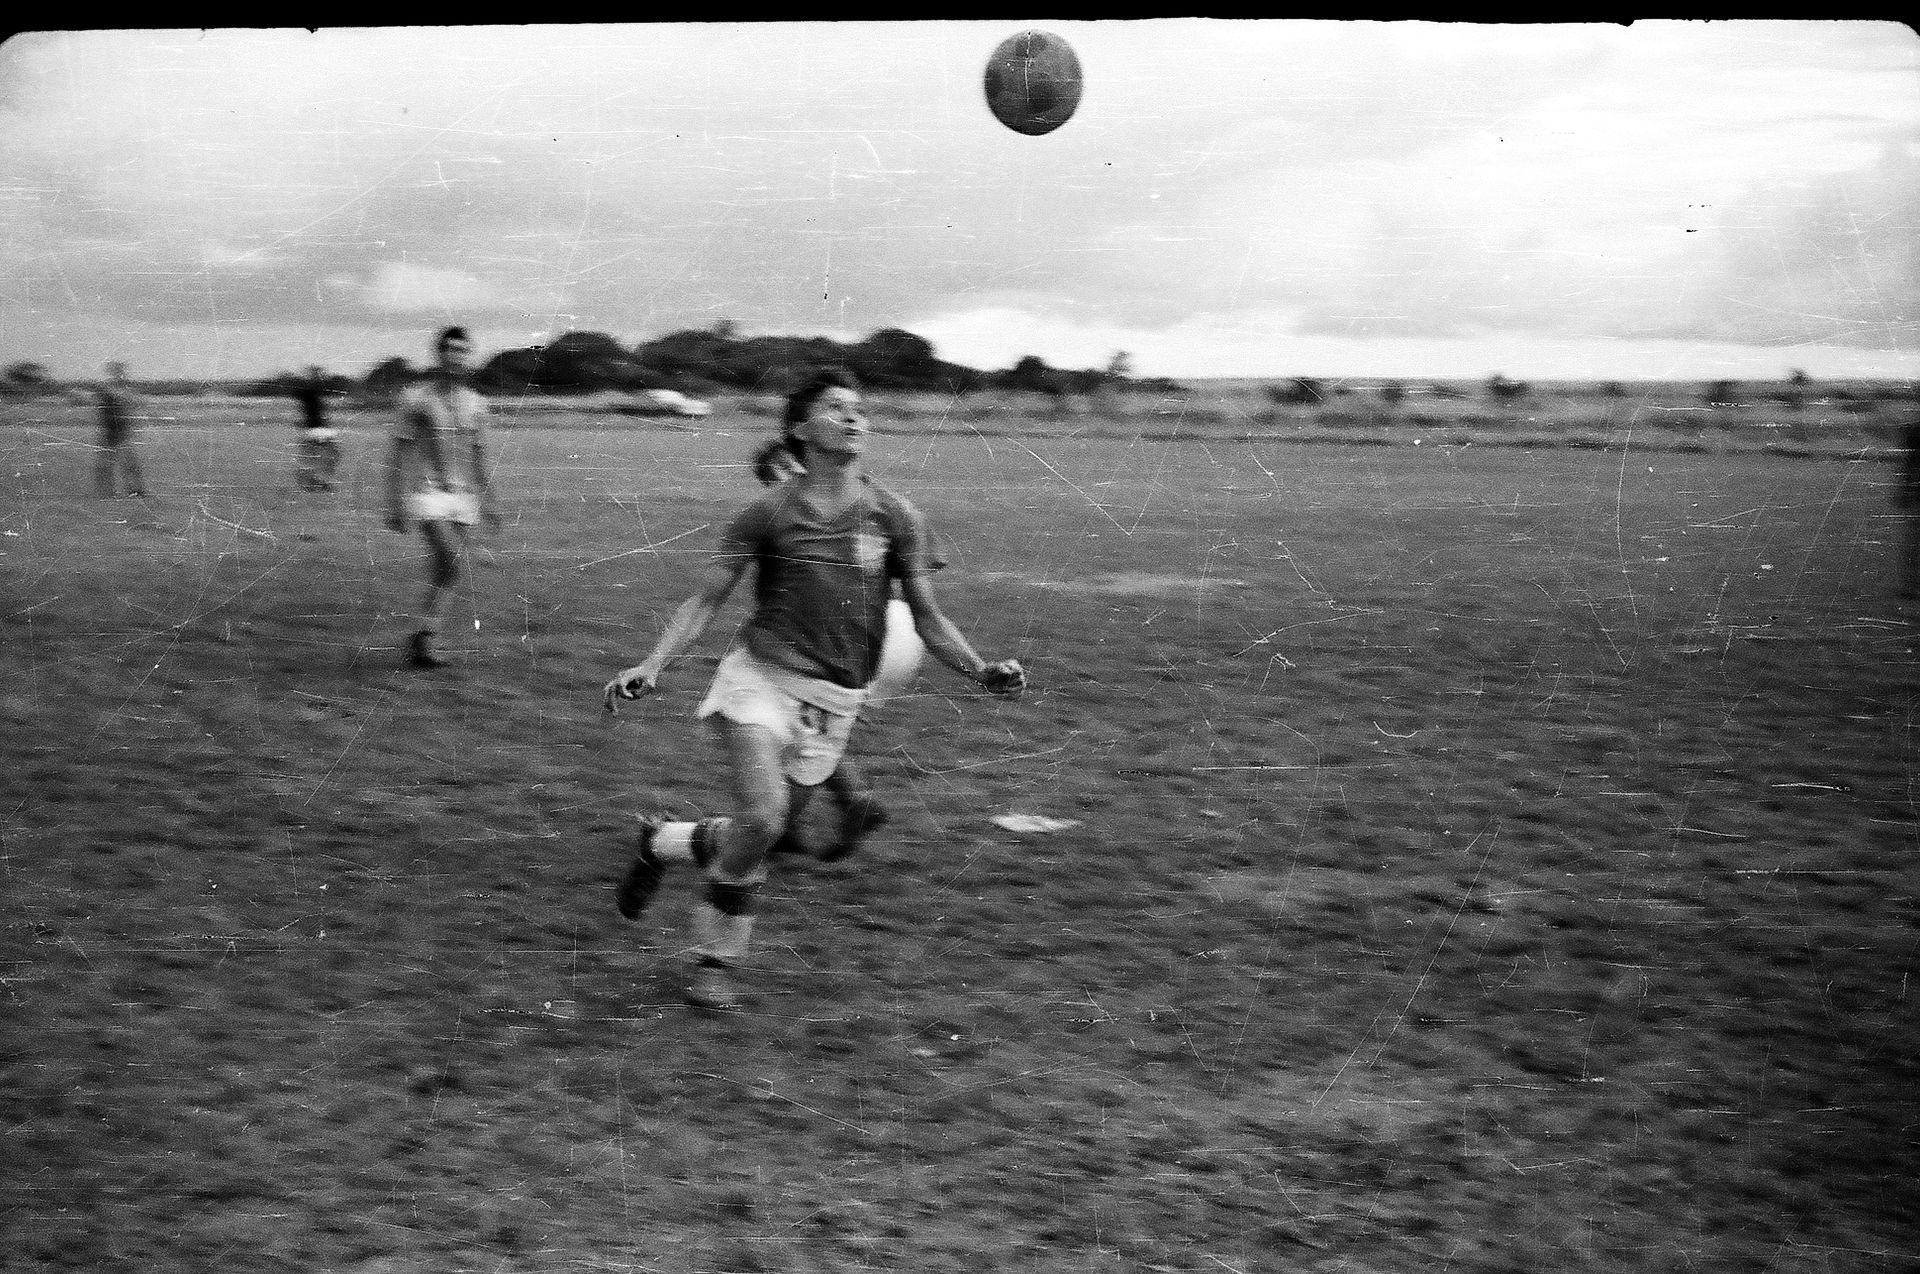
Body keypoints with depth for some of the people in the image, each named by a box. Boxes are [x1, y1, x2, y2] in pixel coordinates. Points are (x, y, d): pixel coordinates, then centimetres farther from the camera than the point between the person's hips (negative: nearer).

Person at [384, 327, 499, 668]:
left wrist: (487, 504, 17)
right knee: (450, 563, -19)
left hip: (463, 498, 5)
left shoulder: (475, 403, 11)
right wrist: (395, 506, -8)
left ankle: (425, 639, 10)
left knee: (445, 572, 2)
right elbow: (399, 454, -3)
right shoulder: (416, 397, -3)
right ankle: (425, 637, -10)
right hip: (427, 492, -5)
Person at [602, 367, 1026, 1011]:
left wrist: (982, 671, -9)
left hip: (834, 701, 3)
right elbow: (706, 599, 0)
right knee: (760, 818, -20)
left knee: (765, 832, 7)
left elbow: (927, 617, 7)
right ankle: (714, 962, 4)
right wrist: (651, 665, -13)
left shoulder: (896, 518, 2)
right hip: (761, 677, -3)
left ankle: (661, 842, 39)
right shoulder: (770, 511, -3)